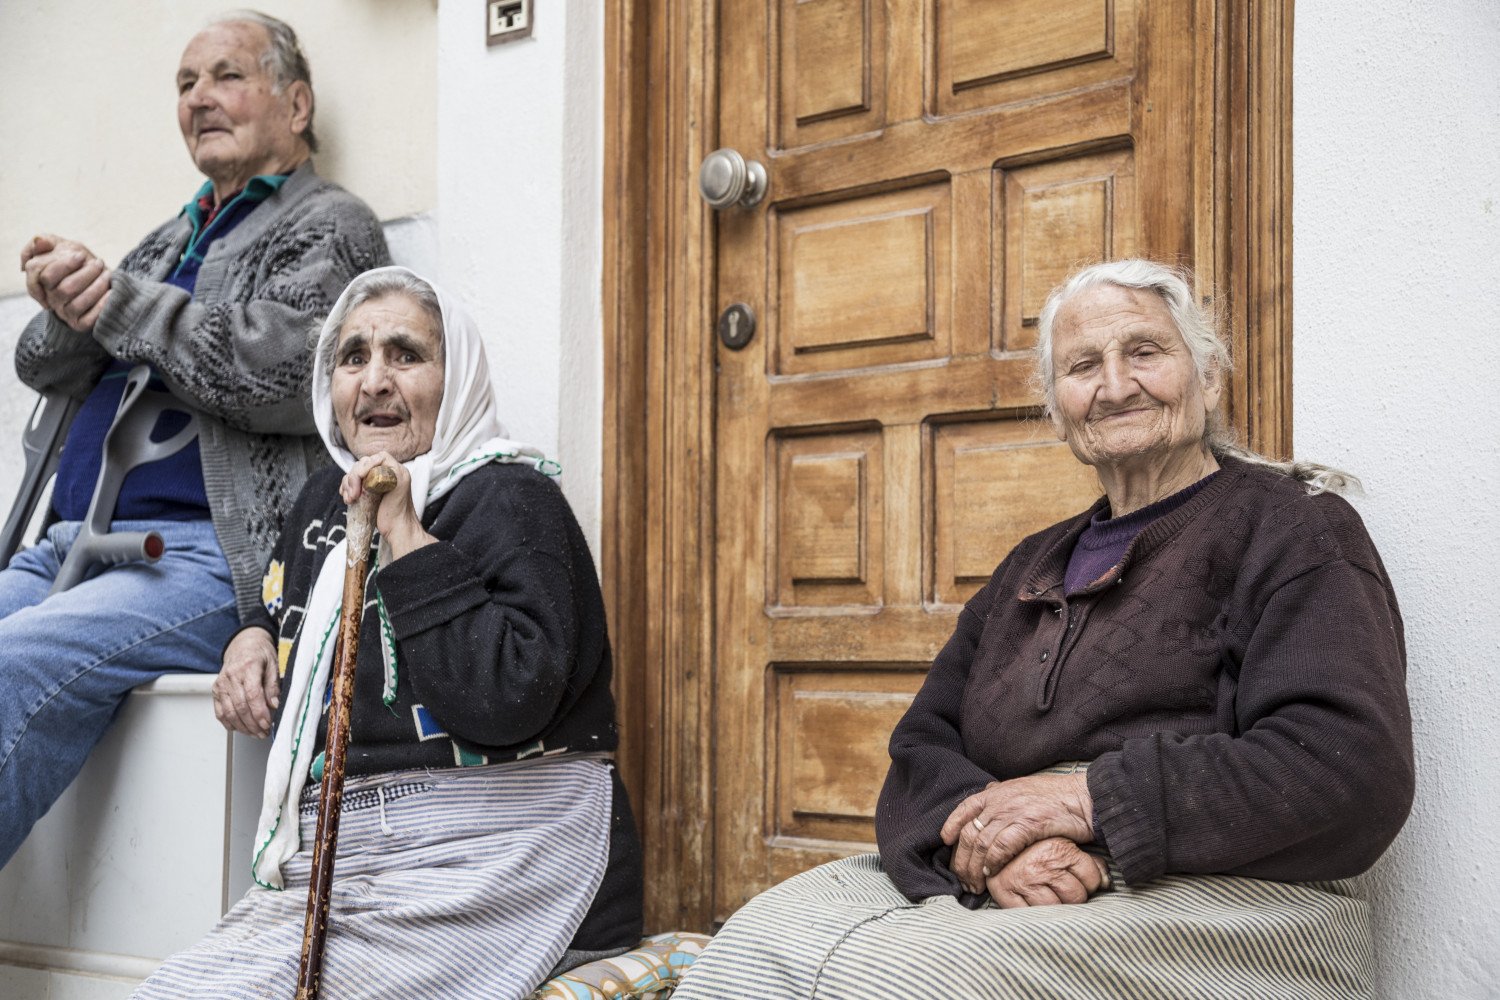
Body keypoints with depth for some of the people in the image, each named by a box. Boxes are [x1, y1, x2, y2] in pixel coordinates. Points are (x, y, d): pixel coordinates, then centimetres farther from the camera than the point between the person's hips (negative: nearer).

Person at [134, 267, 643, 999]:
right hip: (330, 866, 8)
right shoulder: (326, 496, 16)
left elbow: (510, 698, -24)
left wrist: (407, 537, -18)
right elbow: (287, 593, 40)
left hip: (489, 867, -8)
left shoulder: (508, 499, -8)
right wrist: (257, 633, 16)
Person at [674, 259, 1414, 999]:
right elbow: (922, 750, 13)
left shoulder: (1293, 528, 4)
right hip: (991, 891, 6)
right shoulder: (1036, 566, 24)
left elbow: (1351, 767, -12)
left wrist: (1092, 798, -16)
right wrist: (981, 838, -12)